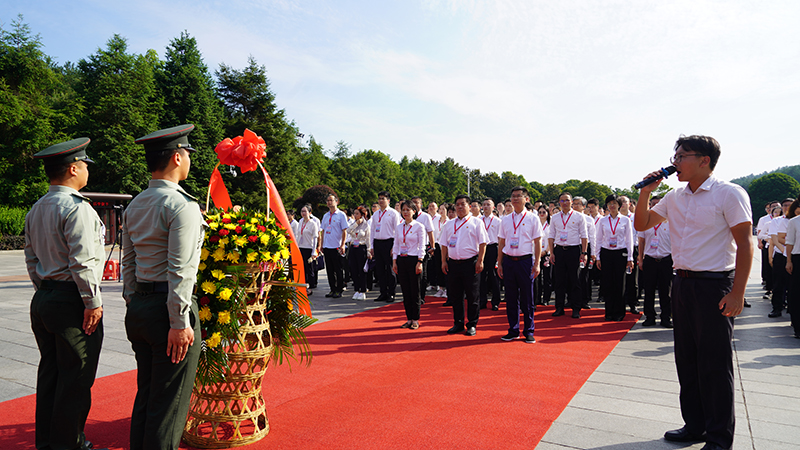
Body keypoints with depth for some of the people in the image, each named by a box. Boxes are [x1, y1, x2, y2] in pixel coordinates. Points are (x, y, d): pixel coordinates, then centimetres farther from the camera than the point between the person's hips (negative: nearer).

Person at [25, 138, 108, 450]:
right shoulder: (77, 207, -16)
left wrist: (43, 290, 22)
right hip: (71, 302, -9)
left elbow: (31, 258, 18)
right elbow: (82, 261, -21)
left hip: (43, 299, 9)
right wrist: (93, 302, -15)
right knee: (75, 380, 1)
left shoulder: (35, 211, 14)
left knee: (50, 373, 18)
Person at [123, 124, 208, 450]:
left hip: (138, 309, 9)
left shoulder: (134, 206, 12)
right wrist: (180, 323, -18)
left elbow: (128, 263, 16)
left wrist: (133, 305, 21)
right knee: (169, 403, 2)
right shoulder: (181, 204, -15)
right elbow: (180, 271, -20)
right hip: (167, 309, -9)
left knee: (145, 395, 19)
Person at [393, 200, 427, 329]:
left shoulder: (419, 226, -3)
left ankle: (415, 320, 11)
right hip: (401, 260, 5)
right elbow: (396, 245, 13)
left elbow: (422, 246, -6)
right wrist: (394, 262, 6)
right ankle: (409, 318, 16)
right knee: (405, 291, 7)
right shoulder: (399, 227, 11)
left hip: (413, 260, -5)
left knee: (415, 291, 0)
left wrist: (419, 262, -13)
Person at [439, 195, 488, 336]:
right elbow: (444, 244, 16)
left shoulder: (476, 222, 2)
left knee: (472, 296, 1)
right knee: (455, 296, 9)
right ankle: (458, 324, 21)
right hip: (453, 263, 4)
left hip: (470, 263, -4)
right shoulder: (449, 224, 15)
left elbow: (482, 243, -3)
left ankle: (472, 325, 12)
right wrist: (444, 261, 7)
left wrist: (480, 261, -11)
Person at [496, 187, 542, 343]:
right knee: (511, 297, 7)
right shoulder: (505, 219, 11)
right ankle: (513, 330, 17)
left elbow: (537, 243, 0)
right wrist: (499, 263, 8)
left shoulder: (533, 219, 2)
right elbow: (501, 242, 12)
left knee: (527, 298, 2)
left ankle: (529, 332, 13)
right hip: (508, 261, 3)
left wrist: (536, 264, -6)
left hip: (525, 260, -3)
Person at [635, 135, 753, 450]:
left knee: (715, 363, 1)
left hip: (715, 285, -6)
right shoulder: (674, 197, 10)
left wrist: (737, 292, -16)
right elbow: (641, 224, 16)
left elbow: (745, 243, -11)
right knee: (686, 358, 13)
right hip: (683, 283, 7)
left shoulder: (729, 194, -9)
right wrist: (645, 193, 1)